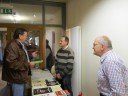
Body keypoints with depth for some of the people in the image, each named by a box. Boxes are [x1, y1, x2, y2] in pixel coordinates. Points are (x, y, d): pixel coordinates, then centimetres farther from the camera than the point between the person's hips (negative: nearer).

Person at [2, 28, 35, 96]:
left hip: (21, 77, 11)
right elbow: (11, 63, -32)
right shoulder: (12, 46, -23)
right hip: (17, 78, -11)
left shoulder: (20, 45, 13)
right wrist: (28, 65, -26)